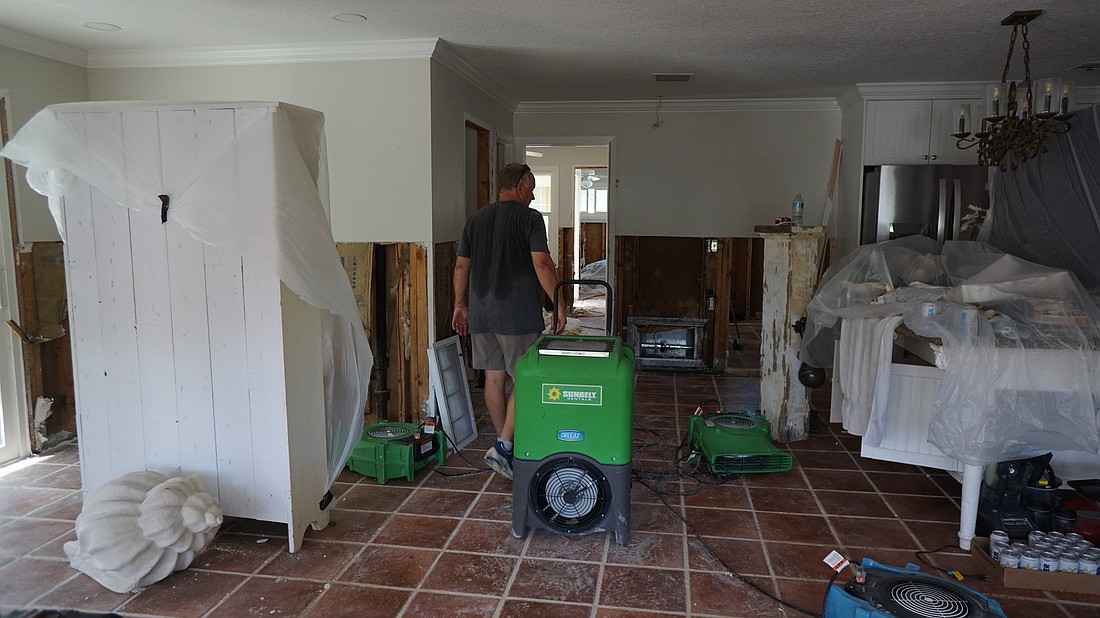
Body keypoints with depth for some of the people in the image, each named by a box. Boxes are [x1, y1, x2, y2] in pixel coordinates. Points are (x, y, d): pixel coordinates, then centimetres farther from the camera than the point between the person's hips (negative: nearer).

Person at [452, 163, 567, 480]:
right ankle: (502, 446, -8)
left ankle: (504, 445, 22)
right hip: (518, 315, -6)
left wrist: (461, 305, 21)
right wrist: (558, 303, -8)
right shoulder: (530, 218, -6)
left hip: (481, 314, 6)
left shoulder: (476, 219, 12)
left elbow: (461, 266, 13)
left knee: (494, 378, 11)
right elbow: (542, 264, -15)